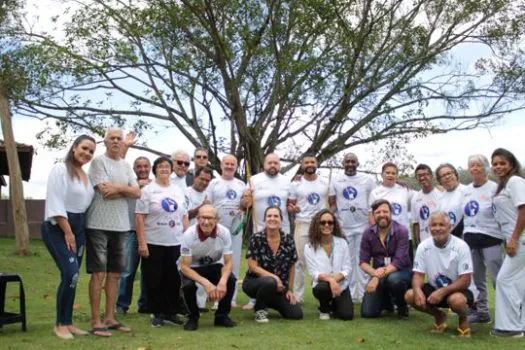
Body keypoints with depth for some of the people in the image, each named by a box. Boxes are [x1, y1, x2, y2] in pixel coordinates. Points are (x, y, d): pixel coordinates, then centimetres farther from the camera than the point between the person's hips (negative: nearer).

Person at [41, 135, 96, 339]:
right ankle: (60, 324, -3)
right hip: (57, 228, -7)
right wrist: (67, 232, -17)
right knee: (71, 274, -16)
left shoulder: (86, 174, 13)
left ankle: (67, 322, 14)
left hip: (79, 227, 8)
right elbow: (56, 204, -16)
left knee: (72, 277, 7)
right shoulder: (60, 169, -10)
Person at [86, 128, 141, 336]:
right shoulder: (98, 162, -5)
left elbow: (137, 193, 4)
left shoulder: (126, 166, 14)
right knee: (99, 273, -4)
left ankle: (109, 318, 19)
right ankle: (95, 321, 2)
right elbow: (106, 192, -15)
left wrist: (118, 187, -10)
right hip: (99, 225, -6)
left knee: (114, 274, 10)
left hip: (121, 225, 6)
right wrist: (126, 190, -4)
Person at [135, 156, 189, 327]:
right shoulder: (148, 190, -2)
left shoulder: (178, 191, 13)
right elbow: (139, 217, -8)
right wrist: (142, 242, -14)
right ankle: (158, 314, 13)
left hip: (176, 243, 4)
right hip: (154, 243, -4)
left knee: (174, 279, 7)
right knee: (154, 280, 2)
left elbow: (184, 217, 15)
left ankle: (171, 312, 18)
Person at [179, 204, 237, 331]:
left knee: (230, 280, -27)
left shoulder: (224, 232, -24)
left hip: (214, 265, 2)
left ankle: (222, 315, -2)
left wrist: (223, 280, -39)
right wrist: (206, 283, -39)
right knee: (188, 285, -33)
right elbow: (184, 266, -26)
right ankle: (193, 317, -3)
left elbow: (228, 262, -18)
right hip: (193, 267, -1)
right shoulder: (189, 234, -28)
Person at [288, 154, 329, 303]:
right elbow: (289, 205, 3)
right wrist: (292, 208, -19)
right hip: (302, 224, -2)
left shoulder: (325, 184, 7)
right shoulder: (296, 184, 2)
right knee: (300, 261, 0)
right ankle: (297, 296, 7)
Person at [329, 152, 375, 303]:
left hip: (363, 226, -1)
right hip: (344, 227, 1)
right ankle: (349, 294, 13)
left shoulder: (367, 180, 4)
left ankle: (364, 294, 7)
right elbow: (332, 204, 6)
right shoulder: (336, 181, 6)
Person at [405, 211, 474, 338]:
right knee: (410, 295, -20)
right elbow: (418, 275, -6)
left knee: (456, 300, -38)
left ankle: (463, 320, 0)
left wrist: (442, 292, -35)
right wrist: (417, 290, -30)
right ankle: (439, 316, 7)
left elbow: (465, 281, -21)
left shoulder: (461, 246, -19)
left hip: (458, 290, -4)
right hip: (435, 288, 4)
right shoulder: (423, 247, -8)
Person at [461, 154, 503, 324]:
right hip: (470, 238, 7)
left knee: (499, 278, -8)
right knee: (476, 278, 11)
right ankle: (481, 312, 20)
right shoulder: (466, 190, 13)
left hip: (490, 238, -6)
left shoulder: (494, 188, -7)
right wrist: (465, 235, 18)